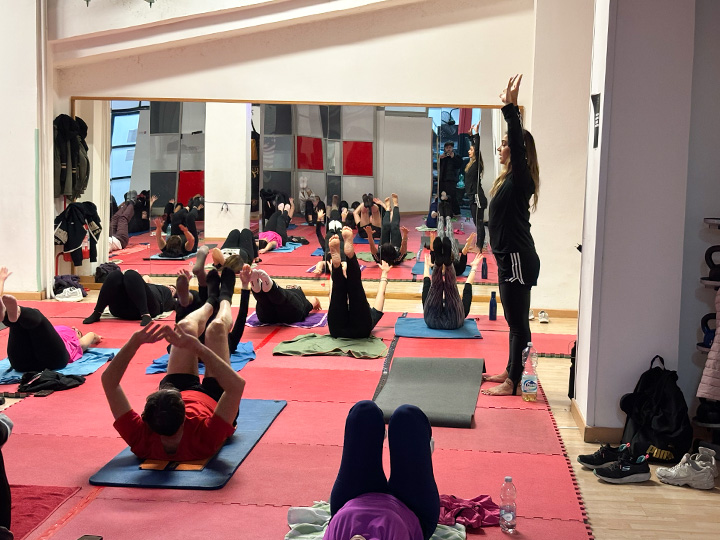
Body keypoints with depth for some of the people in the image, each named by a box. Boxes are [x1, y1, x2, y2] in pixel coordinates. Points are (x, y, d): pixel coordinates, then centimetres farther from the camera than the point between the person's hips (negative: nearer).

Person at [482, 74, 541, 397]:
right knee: (514, 320, 17)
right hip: (510, 258, 10)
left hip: (518, 260, -10)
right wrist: (508, 105, 22)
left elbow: (519, 144, -31)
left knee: (517, 321, -4)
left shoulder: (520, 178, -14)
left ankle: (513, 383, 2)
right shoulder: (511, 178, 11)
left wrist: (512, 106, -33)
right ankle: (511, 371, 28)